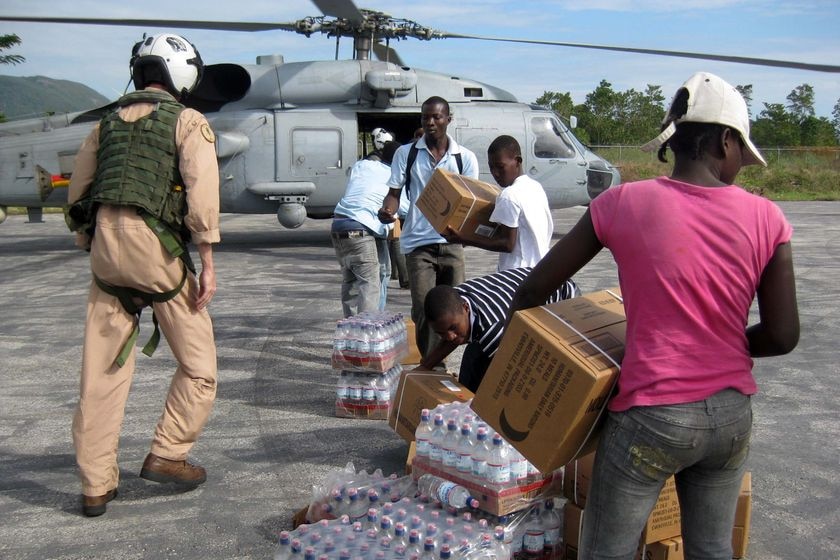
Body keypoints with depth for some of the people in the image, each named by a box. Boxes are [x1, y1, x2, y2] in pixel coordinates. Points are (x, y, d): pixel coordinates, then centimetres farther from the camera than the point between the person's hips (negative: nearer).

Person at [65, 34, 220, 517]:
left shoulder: (109, 122, 19)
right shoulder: (188, 122, 2)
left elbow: (79, 191, 18)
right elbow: (202, 192, -10)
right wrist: (208, 263, -9)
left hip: (105, 242, 6)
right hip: (156, 244, -6)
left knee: (102, 370, 9)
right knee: (198, 363, 10)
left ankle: (97, 486, 14)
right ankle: (167, 455, 10)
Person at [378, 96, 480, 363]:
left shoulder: (465, 158, 5)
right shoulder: (406, 154, 4)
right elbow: (394, 192, 6)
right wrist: (387, 210, -18)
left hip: (451, 242, 2)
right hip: (418, 243, -2)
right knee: (424, 309, -9)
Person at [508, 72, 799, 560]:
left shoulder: (624, 203, -9)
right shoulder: (765, 217, -5)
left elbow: (534, 289, -2)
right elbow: (783, 336, -1)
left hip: (653, 417, -3)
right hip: (732, 414, 4)